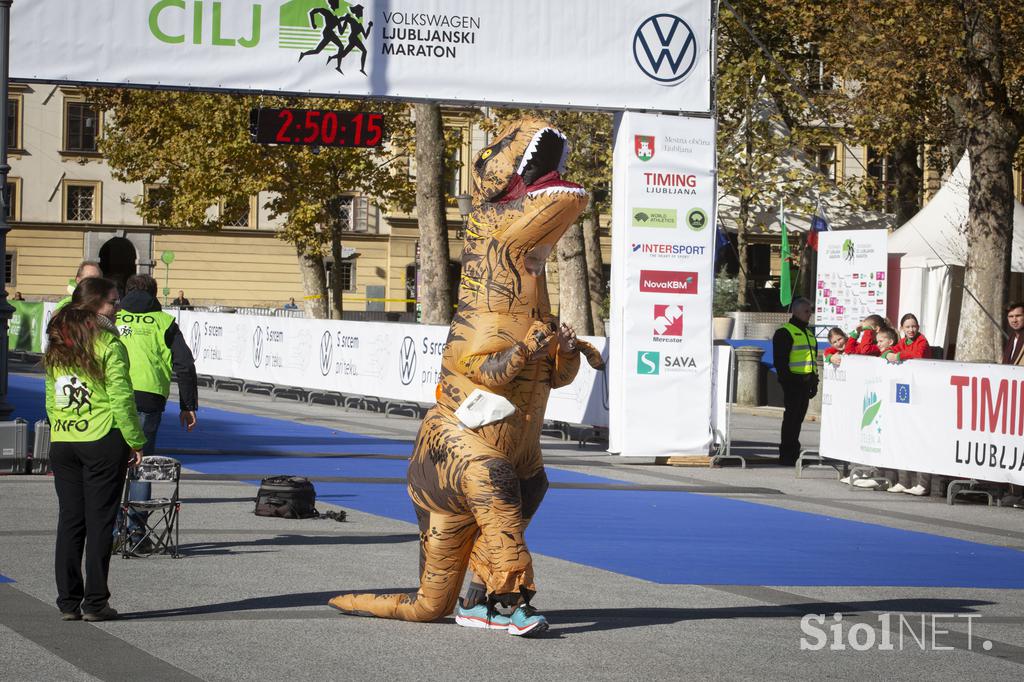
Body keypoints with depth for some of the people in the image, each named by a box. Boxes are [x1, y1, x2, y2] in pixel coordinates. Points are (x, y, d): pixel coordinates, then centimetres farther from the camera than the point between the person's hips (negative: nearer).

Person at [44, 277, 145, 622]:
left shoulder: (57, 345, 10)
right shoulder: (109, 344, -10)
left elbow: (51, 399, 13)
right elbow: (121, 398, -12)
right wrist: (135, 442, -5)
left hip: (61, 442, 6)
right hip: (103, 440, -6)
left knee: (69, 520, 9)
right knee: (99, 521, 1)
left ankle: (68, 601, 10)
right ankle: (95, 602, 2)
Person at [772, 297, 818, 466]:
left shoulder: (809, 333, 21)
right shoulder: (785, 332, -7)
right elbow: (780, 360, -13)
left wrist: (814, 383, 18)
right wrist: (786, 381, -18)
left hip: (806, 382, 8)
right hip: (793, 382, -8)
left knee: (799, 417, 11)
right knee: (791, 416, -7)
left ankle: (793, 451, 17)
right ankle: (786, 454, -4)